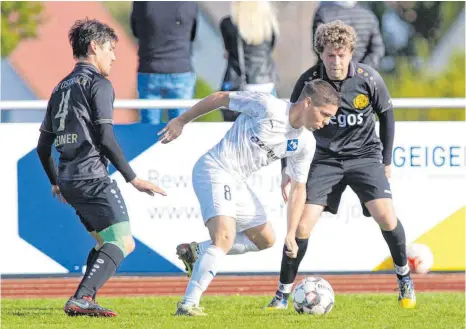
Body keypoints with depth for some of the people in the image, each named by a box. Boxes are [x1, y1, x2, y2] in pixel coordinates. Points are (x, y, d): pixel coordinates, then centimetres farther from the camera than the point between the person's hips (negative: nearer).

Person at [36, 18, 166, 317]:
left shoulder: (61, 88, 20)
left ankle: (84, 302, 8)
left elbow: (43, 145, 22)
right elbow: (105, 139, -14)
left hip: (69, 180, 9)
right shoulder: (98, 84, -5)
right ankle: (82, 298, -29)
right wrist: (133, 179, -11)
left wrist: (56, 183, 35)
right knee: (122, 241, -13)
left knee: (106, 242, 20)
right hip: (94, 177, -9)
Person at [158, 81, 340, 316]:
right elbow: (220, 98, -8)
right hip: (214, 170, -9)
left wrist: (291, 234, -1)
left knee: (265, 240, 17)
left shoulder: (306, 144, 3)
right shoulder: (267, 106, -18)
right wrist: (181, 121, -2)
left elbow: (298, 188, 9)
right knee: (225, 238, -26)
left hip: (237, 182, 9)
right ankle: (188, 305, -27)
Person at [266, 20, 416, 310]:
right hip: (326, 159, 1)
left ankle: (404, 277, 6)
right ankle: (283, 294, 1)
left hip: (365, 155, -1)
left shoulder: (369, 79, -14)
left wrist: (386, 160, 6)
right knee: (302, 224, -13)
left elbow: (386, 115, 4)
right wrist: (287, 169, -1)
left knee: (385, 215, -20)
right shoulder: (308, 81, -13)